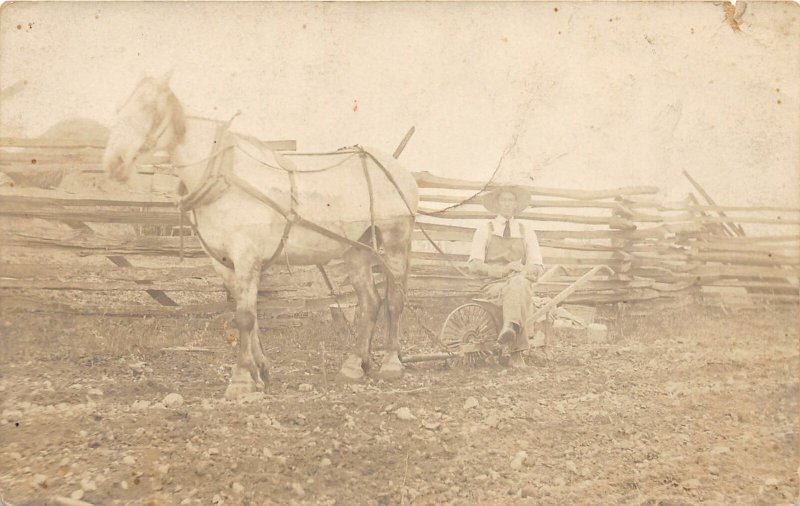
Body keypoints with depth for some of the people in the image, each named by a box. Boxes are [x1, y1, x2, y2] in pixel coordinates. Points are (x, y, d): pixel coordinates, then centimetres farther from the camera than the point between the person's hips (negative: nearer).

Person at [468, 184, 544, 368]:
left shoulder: (526, 231, 18)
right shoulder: (484, 231, 11)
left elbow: (538, 267, 12)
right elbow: (474, 265, -1)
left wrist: (522, 270, -12)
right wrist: (503, 269, -15)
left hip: (521, 282, 2)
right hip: (493, 285, -1)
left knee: (519, 283, -37)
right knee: (515, 293, -37)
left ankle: (509, 328, -60)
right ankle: (517, 353, -48)